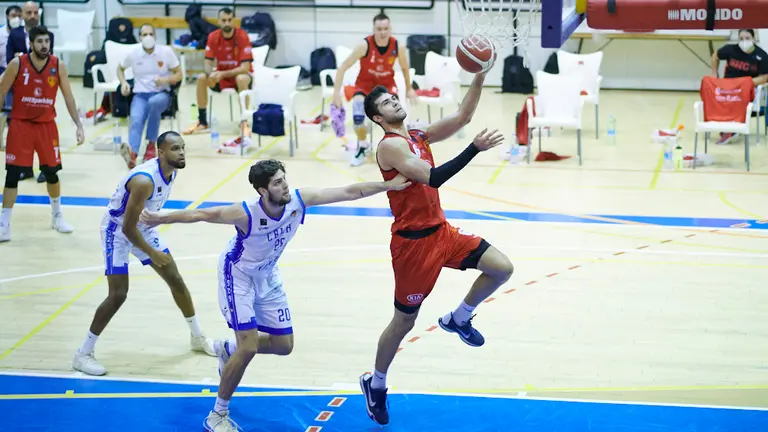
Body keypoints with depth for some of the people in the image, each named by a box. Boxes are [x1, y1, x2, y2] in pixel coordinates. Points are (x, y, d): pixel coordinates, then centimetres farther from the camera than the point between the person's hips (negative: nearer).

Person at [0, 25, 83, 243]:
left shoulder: (58, 66, -5)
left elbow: (68, 97, 2)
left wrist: (78, 125, -5)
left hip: (46, 125, 2)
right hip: (20, 124, -2)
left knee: (51, 171, 10)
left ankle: (57, 216, 32)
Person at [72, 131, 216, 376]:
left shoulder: (171, 171, -9)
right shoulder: (145, 180, -35)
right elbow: (128, 227, -29)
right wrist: (152, 253, -19)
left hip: (143, 227, 8)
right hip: (118, 231, -8)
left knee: (175, 279, 10)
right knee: (118, 294, -14)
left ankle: (197, 337, 28)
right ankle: (83, 355, -3)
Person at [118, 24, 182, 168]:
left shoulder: (166, 51, 1)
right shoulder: (134, 55, 5)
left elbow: (178, 74, 5)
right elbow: (120, 68, 24)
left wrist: (166, 80, -16)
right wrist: (123, 82, 4)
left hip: (161, 93, -1)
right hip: (140, 95, 1)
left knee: (154, 102, -40)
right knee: (136, 120, -33)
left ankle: (151, 145, -26)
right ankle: (132, 153, -58)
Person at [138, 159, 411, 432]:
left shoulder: (298, 200, -24)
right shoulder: (246, 213, -36)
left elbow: (348, 192, -21)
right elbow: (201, 214, -24)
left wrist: (388, 185, -24)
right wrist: (161, 219, -17)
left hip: (267, 276, 6)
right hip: (238, 276, -6)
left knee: (284, 345, 9)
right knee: (249, 348, -15)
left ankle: (228, 349, 36)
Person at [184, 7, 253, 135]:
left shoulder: (242, 36, -19)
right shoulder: (213, 37, -7)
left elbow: (245, 67, -23)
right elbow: (208, 63, -5)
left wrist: (223, 74, -32)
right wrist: (211, 74, -29)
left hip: (239, 74, -4)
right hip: (221, 76, 4)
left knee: (242, 79, -38)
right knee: (201, 78, -22)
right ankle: (202, 122, -11)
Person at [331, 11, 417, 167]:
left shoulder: (397, 46, -19)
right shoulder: (365, 45, -27)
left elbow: (404, 68, 3)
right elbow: (343, 67, -22)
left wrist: (409, 89, 12)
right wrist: (336, 92, -28)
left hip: (387, 83, 1)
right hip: (365, 83, -1)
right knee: (358, 116, -23)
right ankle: (363, 146, 9)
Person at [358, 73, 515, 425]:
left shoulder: (419, 137, 7)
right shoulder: (390, 146, -19)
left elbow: (462, 117, 1)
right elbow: (433, 178, -30)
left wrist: (479, 78, -11)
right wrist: (475, 148, -32)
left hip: (440, 231, 8)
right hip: (413, 242, -8)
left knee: (502, 268, -4)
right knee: (404, 321, 5)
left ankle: (458, 319, 18)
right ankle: (376, 384, 27)